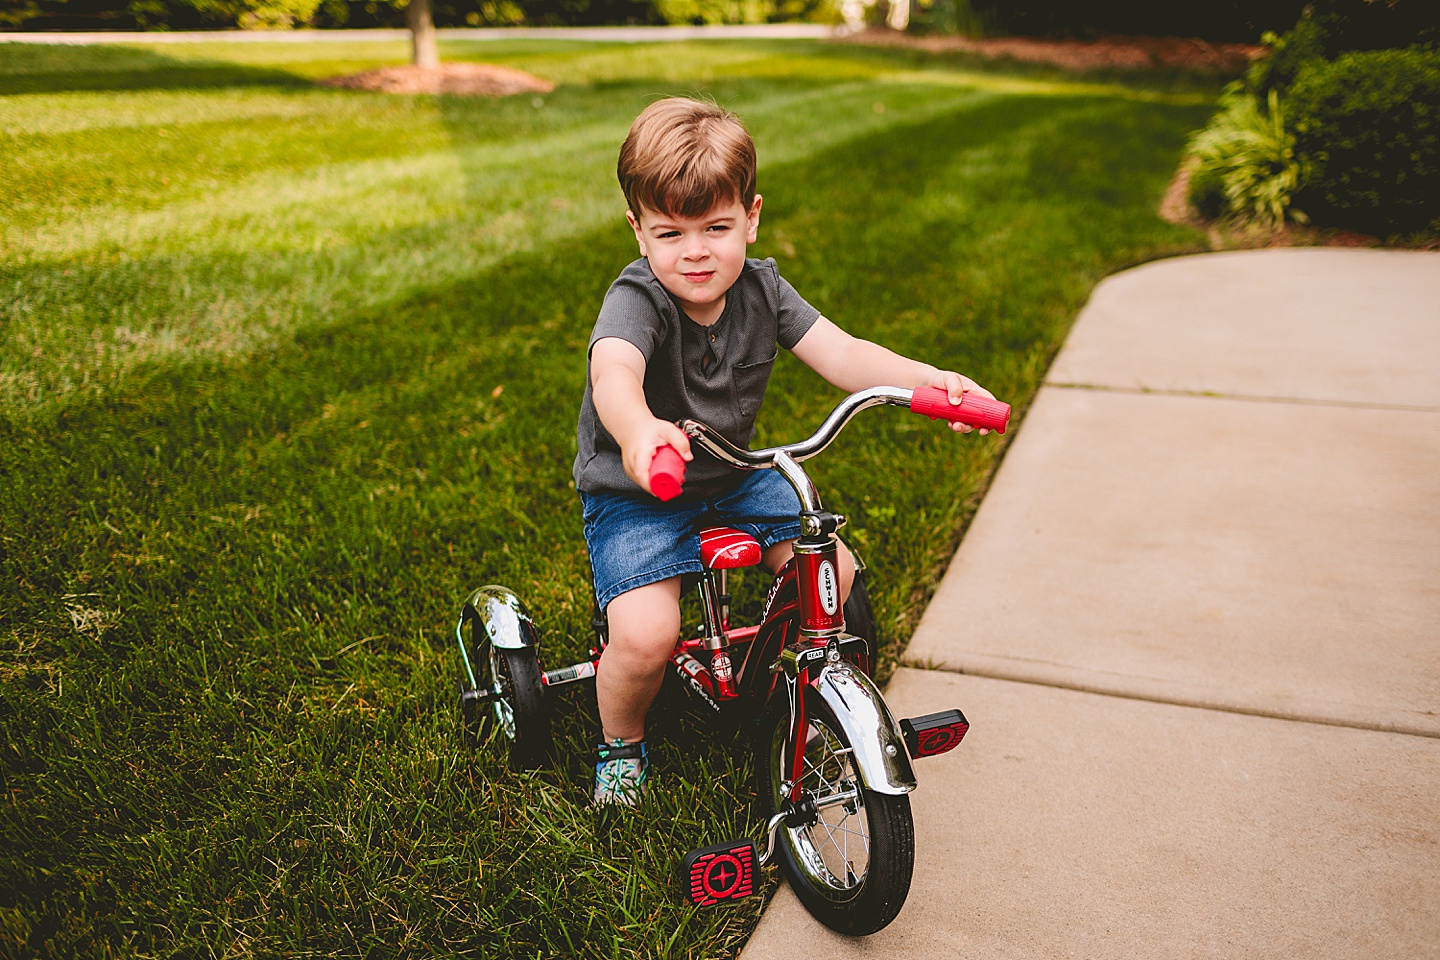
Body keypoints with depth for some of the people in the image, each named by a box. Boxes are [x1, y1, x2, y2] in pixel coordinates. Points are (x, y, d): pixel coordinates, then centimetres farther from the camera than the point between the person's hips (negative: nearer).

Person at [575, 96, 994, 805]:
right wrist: (638, 431, -71)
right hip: (633, 494, -5)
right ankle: (620, 745, 9)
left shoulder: (760, 288, -7)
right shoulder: (637, 300, -25)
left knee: (833, 573, -6)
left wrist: (930, 381, -33)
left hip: (733, 476, 6)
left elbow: (841, 354, -15)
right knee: (646, 634, -24)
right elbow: (613, 369, -47)